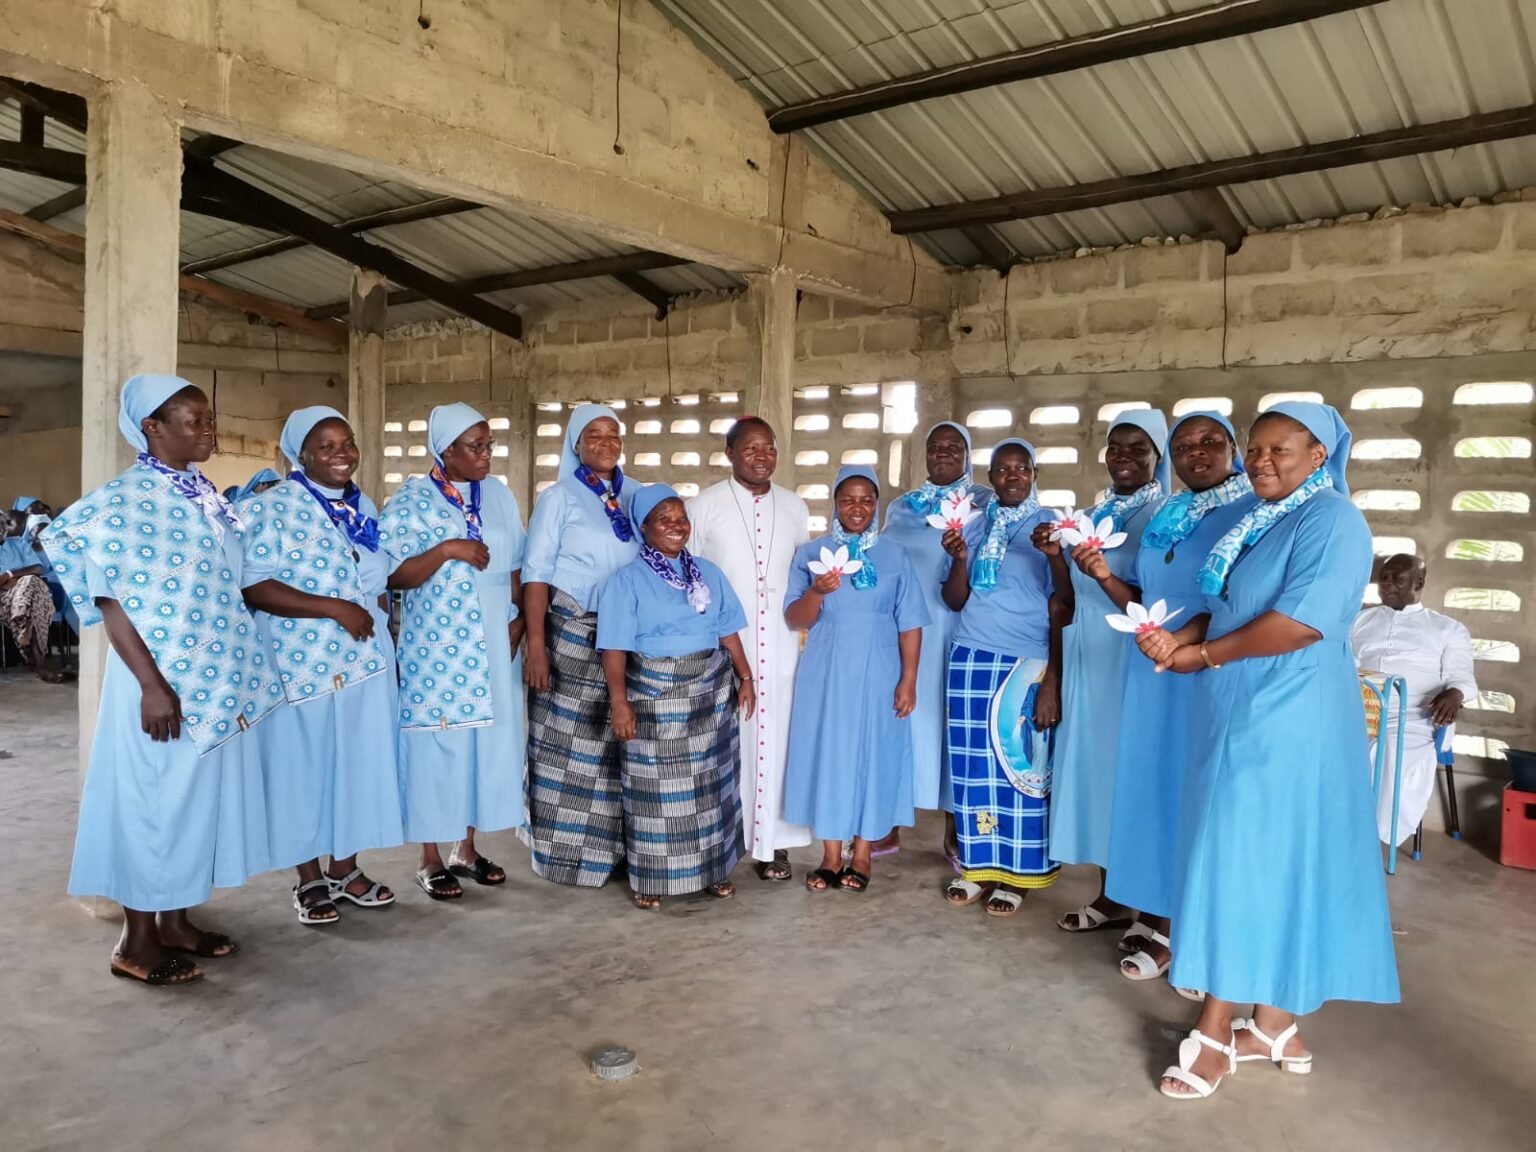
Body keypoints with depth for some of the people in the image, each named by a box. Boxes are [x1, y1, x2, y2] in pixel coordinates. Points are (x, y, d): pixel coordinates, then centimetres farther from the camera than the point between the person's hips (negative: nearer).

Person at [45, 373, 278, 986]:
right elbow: (111, 600, -17)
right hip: (163, 682, -8)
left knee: (200, 794, 14)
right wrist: (152, 684, -21)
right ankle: (136, 941, 17)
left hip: (216, 678, 8)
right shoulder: (125, 497, -13)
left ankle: (175, 920, 29)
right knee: (154, 798, 3)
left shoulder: (207, 497, 10)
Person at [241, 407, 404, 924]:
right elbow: (253, 586, -20)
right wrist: (336, 608, -23)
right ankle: (309, 879, 20)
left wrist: (382, 603, 3)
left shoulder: (364, 507, 11)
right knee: (303, 766, 5)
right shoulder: (269, 507, -10)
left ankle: (345, 867, 27)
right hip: (302, 664, -6)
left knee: (359, 762, 12)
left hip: (365, 661, 6)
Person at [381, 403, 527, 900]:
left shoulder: (500, 496, 7)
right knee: (436, 744, 1)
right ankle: (431, 860, 15)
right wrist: (446, 549, -23)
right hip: (436, 647, -5)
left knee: (488, 741, 10)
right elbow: (394, 575, -12)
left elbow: (517, 564, 12)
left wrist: (519, 619, 0)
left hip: (492, 646, 5)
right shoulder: (410, 500, -7)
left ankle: (467, 848, 25)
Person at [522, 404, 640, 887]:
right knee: (569, 742, 0)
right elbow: (537, 573, -6)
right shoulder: (559, 497, 0)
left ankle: (611, 844, 18)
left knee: (617, 741, 7)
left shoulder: (636, 497, 11)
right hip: (572, 633, -4)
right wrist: (536, 644, -14)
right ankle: (566, 850, 11)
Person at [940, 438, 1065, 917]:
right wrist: (959, 559, -12)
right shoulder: (972, 529, 10)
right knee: (972, 762, 6)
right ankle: (977, 865, 17)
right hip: (970, 661, 4)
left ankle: (1017, 873, 13)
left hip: (1027, 664, -3)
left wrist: (1052, 684, -9)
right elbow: (954, 601, 7)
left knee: (1021, 763, 1)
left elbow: (1060, 613, -3)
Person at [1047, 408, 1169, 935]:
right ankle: (1111, 896, 20)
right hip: (1088, 662, 7)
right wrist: (1056, 556, -3)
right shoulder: (1093, 515, 14)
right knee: (1096, 762, 9)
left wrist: (1107, 576, -28)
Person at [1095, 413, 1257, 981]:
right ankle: (1160, 919, 21)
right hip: (1153, 682, 7)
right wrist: (1106, 577, -3)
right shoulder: (1162, 520, 14)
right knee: (1156, 787, 10)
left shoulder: (1257, 513, -7)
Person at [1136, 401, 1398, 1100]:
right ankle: (1275, 1025, 22)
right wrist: (1179, 639, -5)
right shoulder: (1260, 523, 16)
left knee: (1246, 862, -4)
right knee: (1270, 865, 12)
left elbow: (1303, 621, -23)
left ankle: (1217, 1032, 7)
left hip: (1284, 720, -9)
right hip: (1243, 716, 9)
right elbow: (1227, 612, 15)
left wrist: (1203, 656, -15)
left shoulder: (1330, 519, -12)